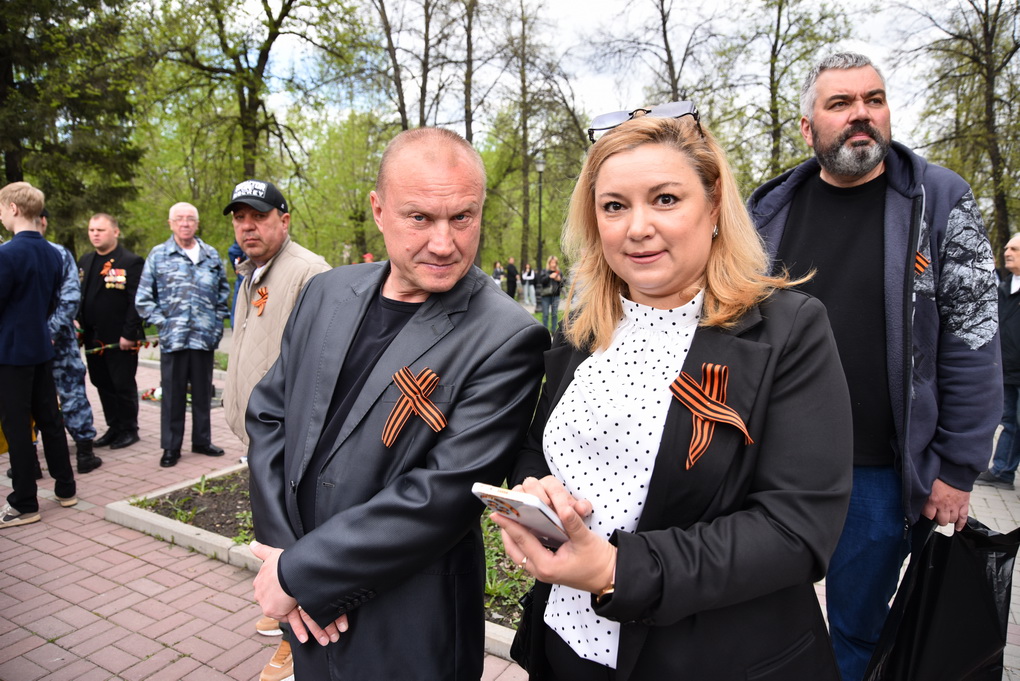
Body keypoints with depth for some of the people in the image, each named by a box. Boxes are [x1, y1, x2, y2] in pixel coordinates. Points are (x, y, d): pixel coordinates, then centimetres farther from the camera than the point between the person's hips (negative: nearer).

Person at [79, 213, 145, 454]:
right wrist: (78, 324, 6)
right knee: (102, 383, 13)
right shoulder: (85, 262, 15)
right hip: (93, 337, 7)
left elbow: (137, 301, -13)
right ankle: (114, 427, 25)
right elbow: (78, 295, 18)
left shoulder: (131, 262, -8)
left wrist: (129, 334, -17)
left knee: (123, 385, 1)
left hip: (120, 338, -7)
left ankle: (129, 429, 15)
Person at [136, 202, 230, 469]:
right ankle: (171, 447, 16)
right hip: (172, 338, -2)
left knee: (203, 392, 11)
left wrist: (217, 323, 5)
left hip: (205, 337, 2)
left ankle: (202, 440, 25)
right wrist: (161, 322, -6)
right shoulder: (158, 255, 3)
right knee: (173, 394, 5)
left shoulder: (211, 255, 9)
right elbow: (143, 298, 4)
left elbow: (224, 292, 15)